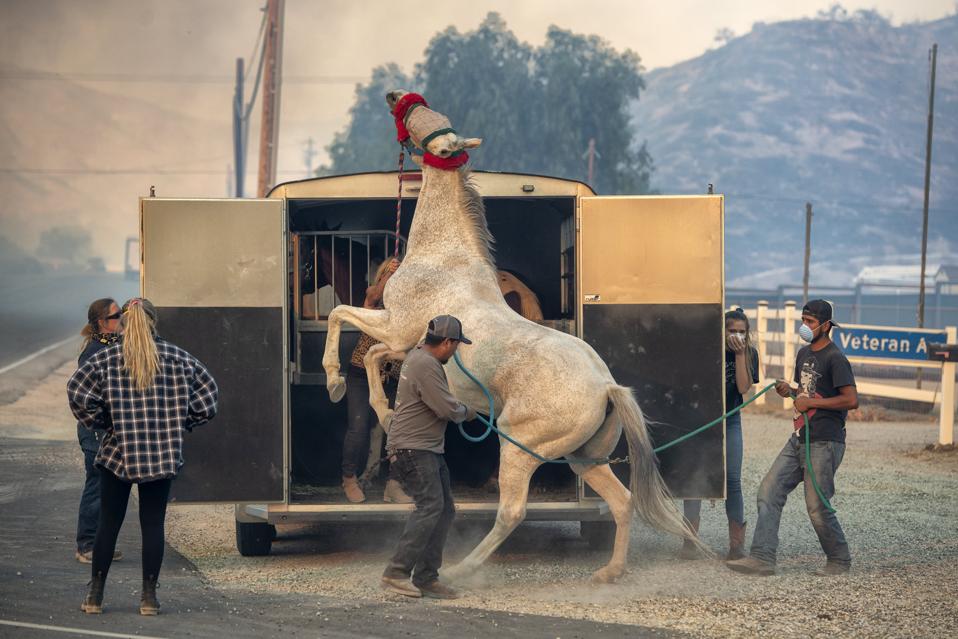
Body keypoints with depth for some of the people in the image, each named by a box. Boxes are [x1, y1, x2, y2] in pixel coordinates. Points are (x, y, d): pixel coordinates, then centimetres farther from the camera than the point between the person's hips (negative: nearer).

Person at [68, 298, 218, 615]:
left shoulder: (106, 358, -3)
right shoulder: (177, 357, 2)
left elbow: (77, 391, -12)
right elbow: (207, 393, 3)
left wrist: (101, 422, 2)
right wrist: (180, 423, 13)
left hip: (118, 452, -1)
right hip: (164, 454, 1)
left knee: (108, 523, 8)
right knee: (153, 524, 6)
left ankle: (95, 595, 11)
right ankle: (149, 595, 6)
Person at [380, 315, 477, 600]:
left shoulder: (420, 355, 18)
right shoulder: (425, 365, -17)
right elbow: (447, 409, -20)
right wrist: (466, 413, 0)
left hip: (429, 449, 11)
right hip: (413, 448, -11)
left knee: (445, 510, 8)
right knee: (430, 505, -21)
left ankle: (426, 578, 8)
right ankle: (396, 573, -24)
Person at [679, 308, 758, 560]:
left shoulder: (749, 354, -2)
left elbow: (743, 387, -14)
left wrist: (740, 355, -19)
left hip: (729, 420, 2)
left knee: (732, 479, -4)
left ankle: (737, 544, 0)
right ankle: (690, 542, -5)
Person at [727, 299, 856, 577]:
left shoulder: (835, 358, -12)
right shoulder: (804, 353, 15)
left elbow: (851, 400, -20)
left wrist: (811, 402, -16)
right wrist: (790, 391, 5)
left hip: (825, 442, -9)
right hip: (799, 439, 9)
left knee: (817, 507, -5)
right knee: (769, 491, -1)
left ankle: (839, 561, 15)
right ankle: (762, 558, -4)